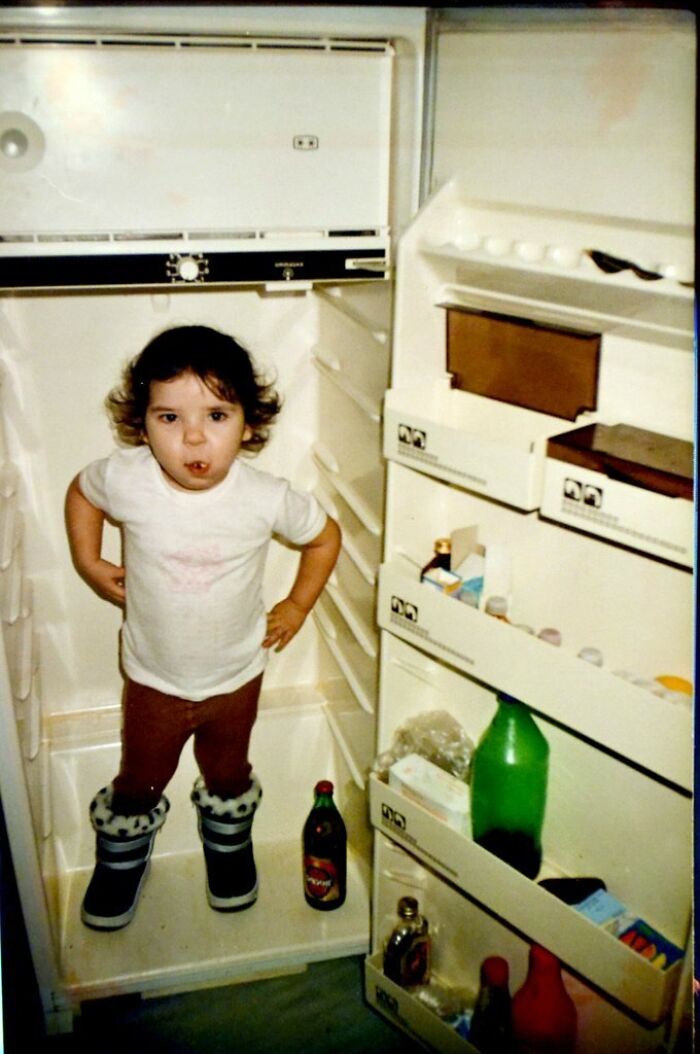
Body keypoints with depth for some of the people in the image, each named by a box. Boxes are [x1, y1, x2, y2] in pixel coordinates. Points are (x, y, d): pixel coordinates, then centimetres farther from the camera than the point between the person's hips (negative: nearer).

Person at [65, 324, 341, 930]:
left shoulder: (264, 498, -25)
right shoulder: (125, 478, -24)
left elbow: (325, 536, -4)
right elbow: (80, 492, 2)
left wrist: (297, 606, -3)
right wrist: (89, 564, -3)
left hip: (236, 676, 0)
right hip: (153, 677, 0)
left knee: (228, 776, 26)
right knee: (140, 782, 22)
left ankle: (229, 841, 58)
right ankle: (122, 858, 53)